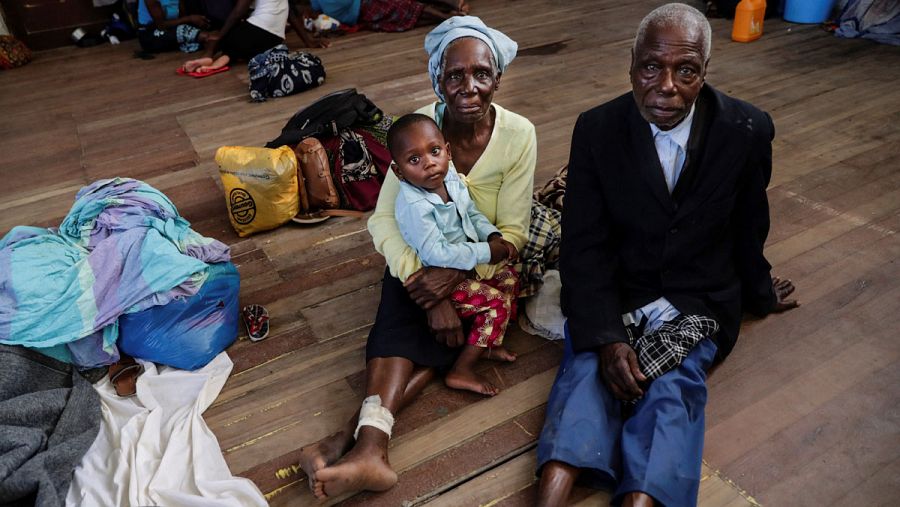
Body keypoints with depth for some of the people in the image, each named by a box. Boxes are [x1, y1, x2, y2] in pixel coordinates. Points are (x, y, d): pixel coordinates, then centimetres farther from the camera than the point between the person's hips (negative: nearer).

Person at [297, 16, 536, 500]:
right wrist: (428, 286, -29)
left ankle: (360, 433, -26)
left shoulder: (518, 134, -17)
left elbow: (511, 233, -14)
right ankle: (370, 444, -39)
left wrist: (455, 275, -29)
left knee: (428, 330, -25)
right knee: (399, 317, -28)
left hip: (483, 265, 0)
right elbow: (385, 221, -18)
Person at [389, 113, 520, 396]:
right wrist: (486, 252, -26)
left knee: (509, 277, 12)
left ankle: (490, 342, 24)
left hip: (465, 263, 9)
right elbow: (436, 254, -33)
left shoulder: (450, 178, -6)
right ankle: (461, 372, -5)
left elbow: (472, 213, 10)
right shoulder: (415, 206, -32)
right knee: (496, 302, -14)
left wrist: (493, 237, -8)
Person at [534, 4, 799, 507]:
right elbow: (584, 246, -11)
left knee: (673, 382, -25)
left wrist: (759, 294, 24)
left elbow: (748, 229, 8)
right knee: (588, 362, -25)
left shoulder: (747, 131, -9)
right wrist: (606, 337, -22)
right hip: (614, 294, 0)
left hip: (698, 300, 0)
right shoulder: (597, 130, -10)